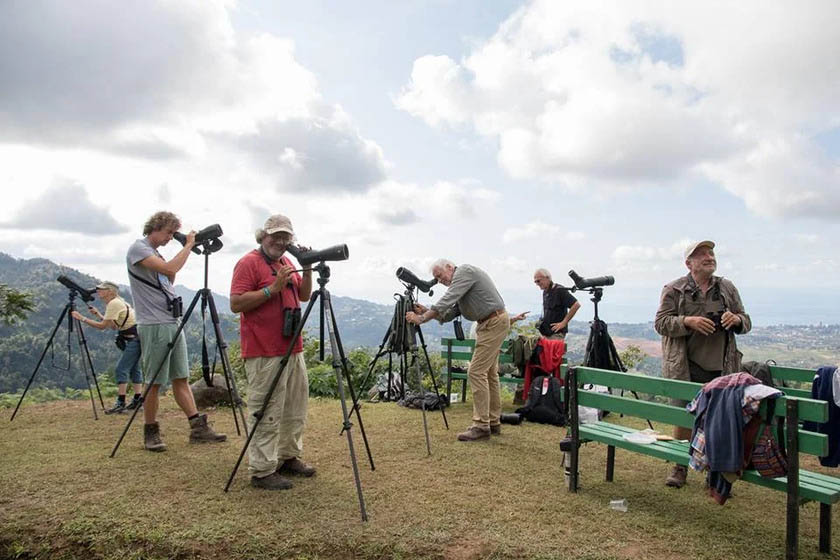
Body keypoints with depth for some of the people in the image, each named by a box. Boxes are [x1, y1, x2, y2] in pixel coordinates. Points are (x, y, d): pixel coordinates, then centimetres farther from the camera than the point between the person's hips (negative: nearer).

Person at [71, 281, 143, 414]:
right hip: (134, 338, 10)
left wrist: (82, 318, -10)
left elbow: (102, 326, -15)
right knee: (133, 368, 14)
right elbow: (113, 325, 19)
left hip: (135, 338, -10)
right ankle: (138, 400, 16)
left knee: (121, 369, -8)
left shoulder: (114, 303, -13)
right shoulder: (117, 302, 16)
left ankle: (120, 404, -8)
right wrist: (97, 314, 16)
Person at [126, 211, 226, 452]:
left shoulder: (155, 253, 18)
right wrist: (188, 245, -11)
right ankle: (151, 433, 12)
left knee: (181, 378, 7)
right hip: (154, 325, -8)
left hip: (174, 323, 9)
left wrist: (186, 248, 14)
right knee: (155, 382, -1)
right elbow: (169, 269, -21)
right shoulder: (138, 248, -7)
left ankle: (198, 427, 9)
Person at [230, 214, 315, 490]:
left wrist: (307, 271, 2)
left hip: (292, 348, 9)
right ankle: (262, 471, 4)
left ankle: (288, 457, 28)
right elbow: (236, 304, -16)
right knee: (267, 413, -4)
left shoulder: (287, 262, 16)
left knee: (296, 407, 15)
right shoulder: (248, 263, -8)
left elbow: (303, 296, 18)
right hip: (264, 353, -9)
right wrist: (272, 288, -21)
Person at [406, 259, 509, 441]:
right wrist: (425, 312, 0)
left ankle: (481, 425, -10)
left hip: (494, 322, -11)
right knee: (489, 373, 13)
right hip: (491, 323, 11)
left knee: (476, 372, -12)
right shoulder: (459, 281, 19)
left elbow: (447, 300, -22)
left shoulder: (465, 272, -11)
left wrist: (421, 318, -21)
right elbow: (448, 314, 12)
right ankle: (493, 422, 20)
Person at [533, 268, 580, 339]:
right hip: (545, 333, 8)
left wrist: (563, 323, -17)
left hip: (556, 333, -8)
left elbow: (576, 305, -19)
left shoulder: (559, 290, -12)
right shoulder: (545, 292, 14)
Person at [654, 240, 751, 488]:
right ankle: (680, 466, 20)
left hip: (722, 368, 3)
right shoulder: (674, 290, 1)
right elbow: (661, 323, -3)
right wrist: (688, 321, -19)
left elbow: (746, 322, 17)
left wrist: (736, 319, -7)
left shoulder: (727, 288, 12)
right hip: (686, 368, -3)